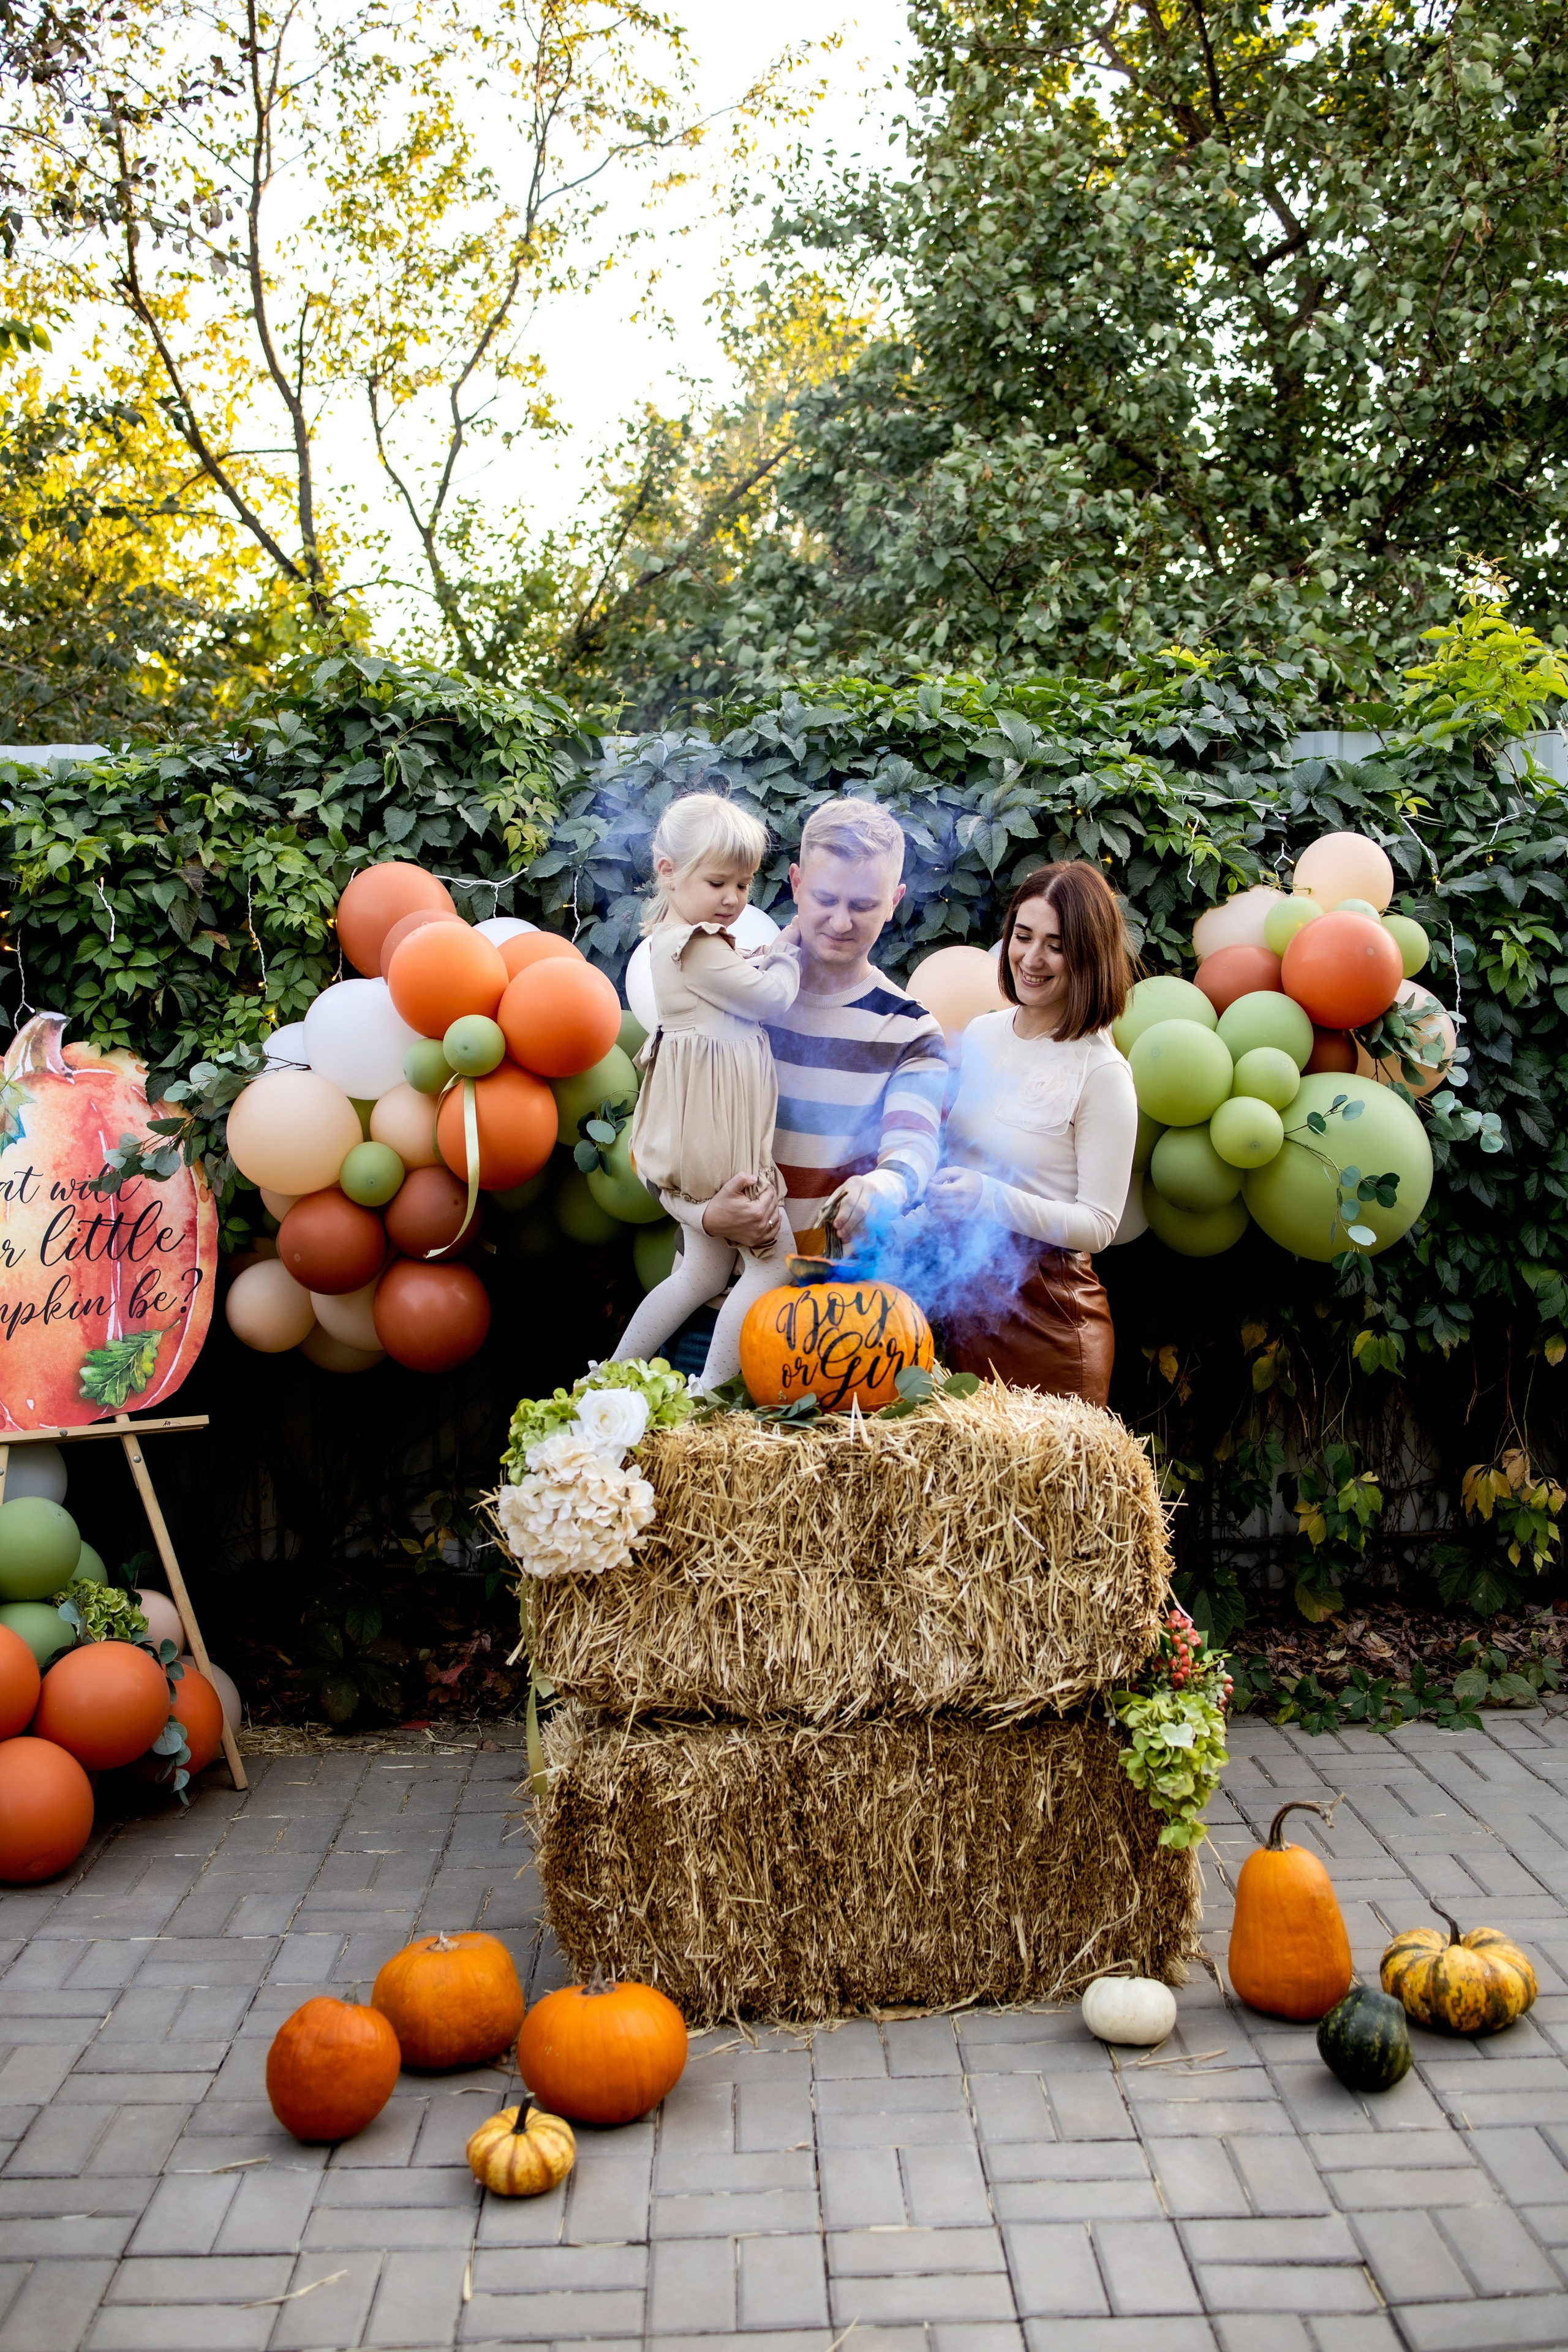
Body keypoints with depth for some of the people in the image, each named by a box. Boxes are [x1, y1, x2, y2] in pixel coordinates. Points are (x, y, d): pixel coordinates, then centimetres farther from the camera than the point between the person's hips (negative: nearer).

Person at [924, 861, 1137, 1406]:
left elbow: (1098, 1224, -14)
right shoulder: (981, 1034, 6)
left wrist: (989, 1198, -24)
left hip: (1047, 1314, -5)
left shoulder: (1101, 1074, -13)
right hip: (963, 1296, 6)